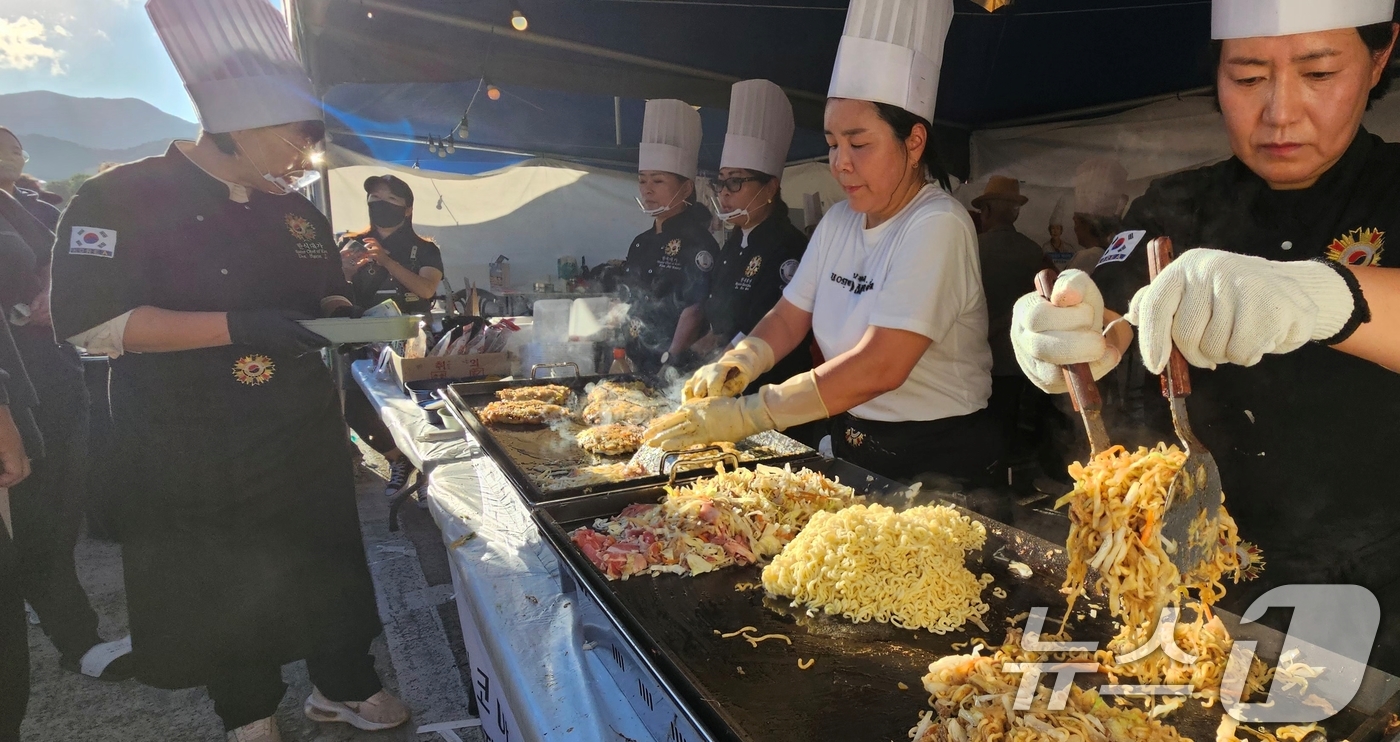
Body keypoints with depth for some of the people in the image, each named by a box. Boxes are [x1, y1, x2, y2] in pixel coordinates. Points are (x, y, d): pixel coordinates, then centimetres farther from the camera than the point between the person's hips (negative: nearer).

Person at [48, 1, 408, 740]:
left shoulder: (295, 210, 5)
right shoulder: (123, 199, -12)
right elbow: (90, 322, -19)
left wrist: (339, 316, -7)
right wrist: (238, 327, -27)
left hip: (304, 432, 5)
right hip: (191, 451, -4)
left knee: (327, 561, 15)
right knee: (224, 589, 12)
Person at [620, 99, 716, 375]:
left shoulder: (696, 241, -12)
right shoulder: (641, 243, 10)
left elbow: (693, 312, -17)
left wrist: (669, 367, -20)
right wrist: (622, 359, 12)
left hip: (678, 371, -7)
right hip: (638, 367, 7)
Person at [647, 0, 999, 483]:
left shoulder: (937, 226, -17)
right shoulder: (838, 221, 6)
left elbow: (880, 366, -26)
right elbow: (789, 318, 8)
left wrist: (745, 416, -26)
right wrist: (734, 366, -12)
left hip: (935, 460, -5)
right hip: (850, 445, 6)